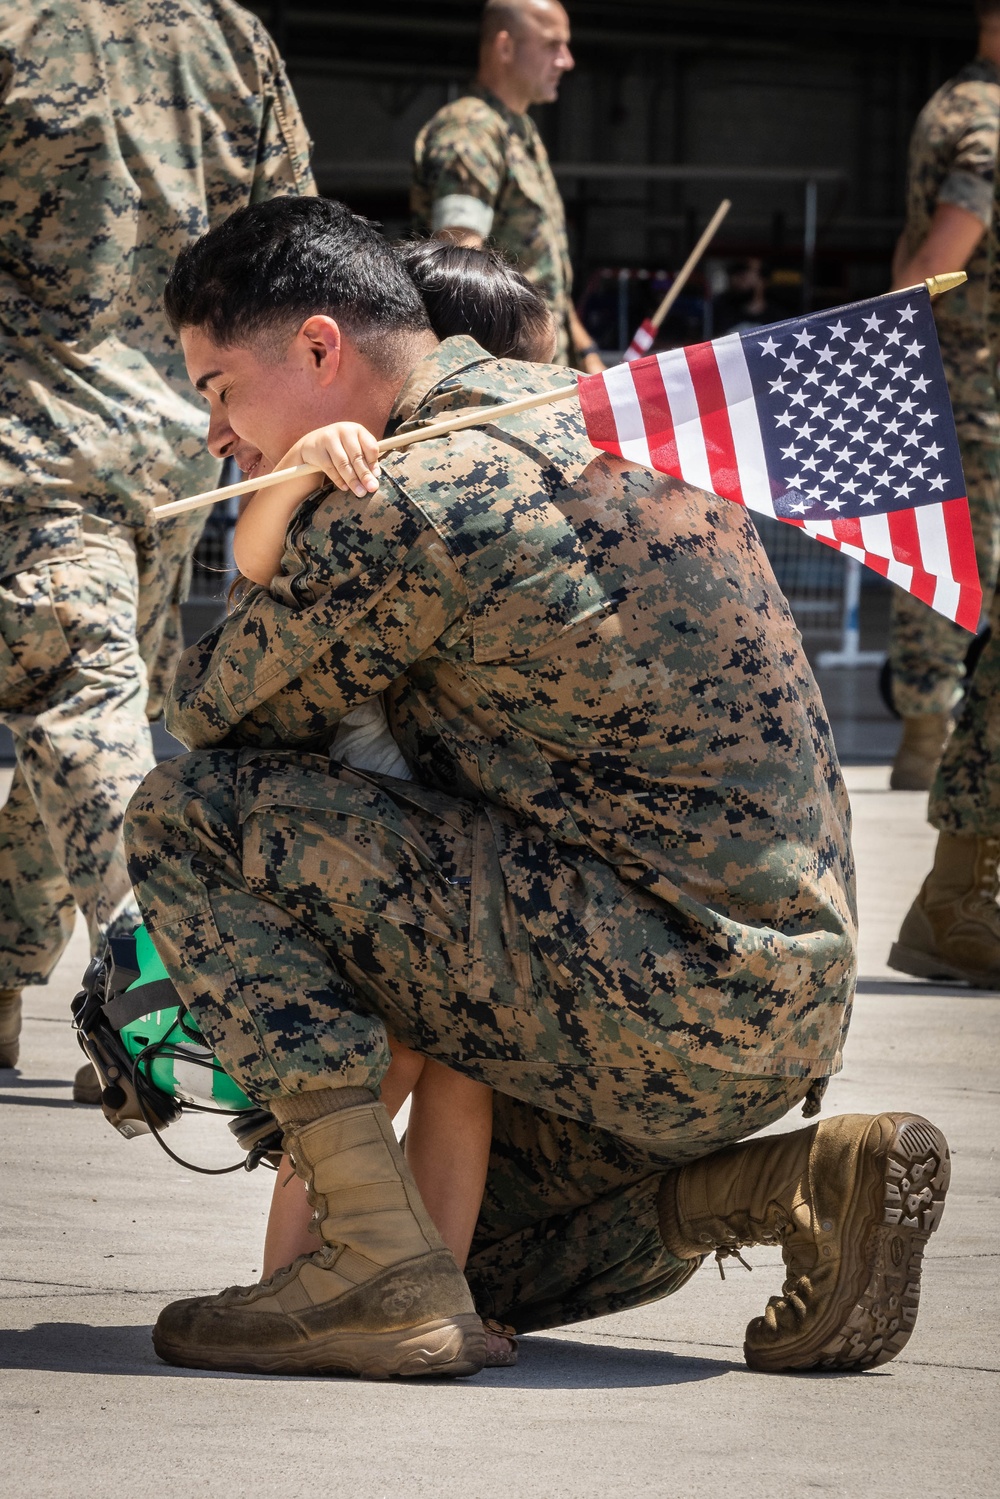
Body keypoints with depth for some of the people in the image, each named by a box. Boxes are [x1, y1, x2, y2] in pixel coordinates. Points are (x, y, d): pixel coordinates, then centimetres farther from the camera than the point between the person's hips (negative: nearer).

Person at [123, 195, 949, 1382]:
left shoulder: (413, 507, -16)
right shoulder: (563, 407, 14)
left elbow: (212, 711, -2)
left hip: (665, 994, -10)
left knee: (186, 819, -10)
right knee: (492, 1259, 30)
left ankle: (385, 1269, -12)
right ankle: (814, 1185, 9)